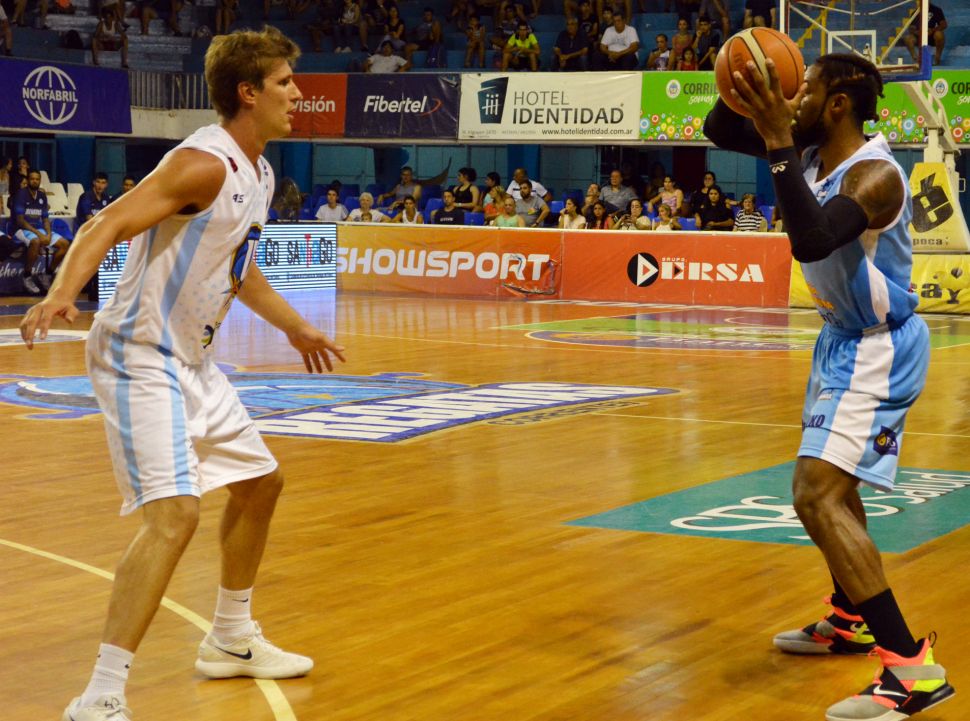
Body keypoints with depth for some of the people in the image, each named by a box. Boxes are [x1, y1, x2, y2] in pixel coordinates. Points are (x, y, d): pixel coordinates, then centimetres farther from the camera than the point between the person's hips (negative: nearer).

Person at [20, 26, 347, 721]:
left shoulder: (258, 173, 10)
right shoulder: (204, 163, -19)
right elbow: (106, 226, -28)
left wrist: (294, 327, 36)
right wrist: (63, 291, -45)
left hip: (192, 358, 10)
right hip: (140, 358, -10)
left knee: (259, 481, 21)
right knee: (175, 513, -22)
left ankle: (232, 641, 38)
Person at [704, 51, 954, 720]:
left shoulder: (875, 174, -27)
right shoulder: (811, 151, -2)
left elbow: (811, 239, -43)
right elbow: (720, 132, 7)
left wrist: (779, 146, -41)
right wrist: (740, 90, -13)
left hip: (877, 347, -10)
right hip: (845, 338, 10)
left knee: (818, 494, -20)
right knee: (832, 481, 25)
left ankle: (913, 666, -20)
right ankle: (851, 619, 44)